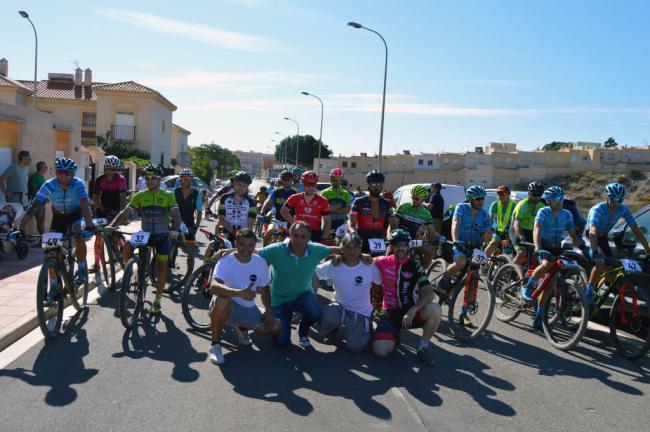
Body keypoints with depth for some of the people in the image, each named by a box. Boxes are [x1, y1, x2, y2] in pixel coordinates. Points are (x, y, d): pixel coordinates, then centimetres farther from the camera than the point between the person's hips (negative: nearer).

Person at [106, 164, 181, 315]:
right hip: (145, 233, 2)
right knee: (127, 246, -25)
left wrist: (175, 230, -32)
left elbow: (175, 214, -13)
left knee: (161, 266, 2)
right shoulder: (140, 196, 2)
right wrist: (112, 225, -20)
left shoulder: (168, 195, -4)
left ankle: (157, 301, 13)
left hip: (163, 235, -2)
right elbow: (126, 212, -5)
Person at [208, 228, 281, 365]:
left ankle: (241, 328, 17)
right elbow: (214, 286, -37)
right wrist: (239, 293, -51)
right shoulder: (225, 261, -20)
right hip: (227, 308, -4)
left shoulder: (261, 262, -6)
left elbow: (264, 289, 7)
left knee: (275, 327, -14)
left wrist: (268, 310, -9)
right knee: (222, 300, -39)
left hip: (248, 310, 5)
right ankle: (215, 345, -17)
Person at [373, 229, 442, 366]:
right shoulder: (382, 262, -3)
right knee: (380, 351, -24)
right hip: (390, 313, 0)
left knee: (435, 309, -32)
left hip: (410, 312, 0)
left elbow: (429, 293, -18)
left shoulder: (415, 266, -6)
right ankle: (393, 336, 14)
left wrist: (413, 310, -33)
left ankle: (423, 347, -7)